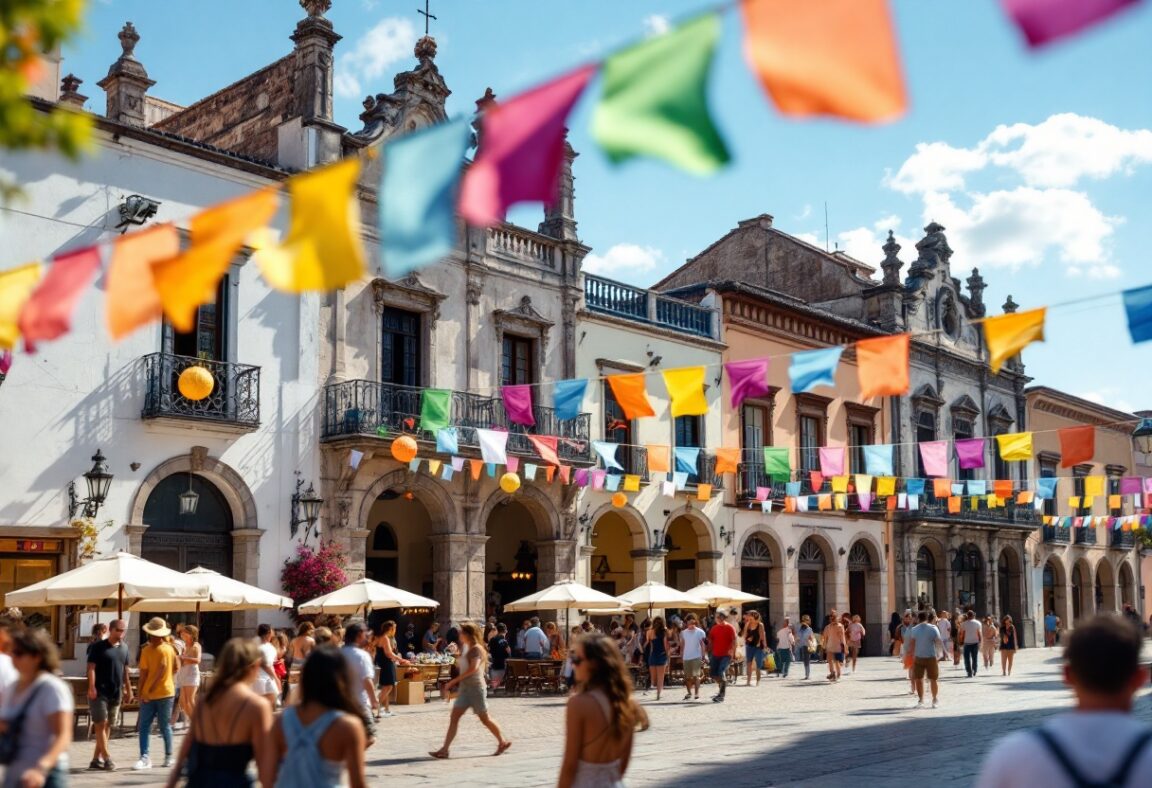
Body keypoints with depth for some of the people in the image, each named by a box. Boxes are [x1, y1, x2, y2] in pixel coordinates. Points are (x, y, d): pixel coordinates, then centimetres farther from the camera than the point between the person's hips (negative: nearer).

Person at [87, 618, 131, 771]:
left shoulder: (124, 647, 11)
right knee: (101, 724, -5)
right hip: (99, 692, -6)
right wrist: (91, 687, -20)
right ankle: (107, 758, -4)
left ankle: (96, 759, 15)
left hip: (115, 693, 6)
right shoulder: (98, 647, -6)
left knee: (107, 725, 8)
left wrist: (128, 688, 16)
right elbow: (91, 667, -11)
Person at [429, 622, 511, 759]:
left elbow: (473, 668, -26)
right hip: (465, 688, 8)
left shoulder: (477, 649, -13)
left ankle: (503, 742, 19)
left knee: (484, 719, 3)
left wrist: (453, 681, -27)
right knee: (454, 718, -1)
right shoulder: (466, 648, 14)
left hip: (475, 687, -8)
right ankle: (444, 749, -5)